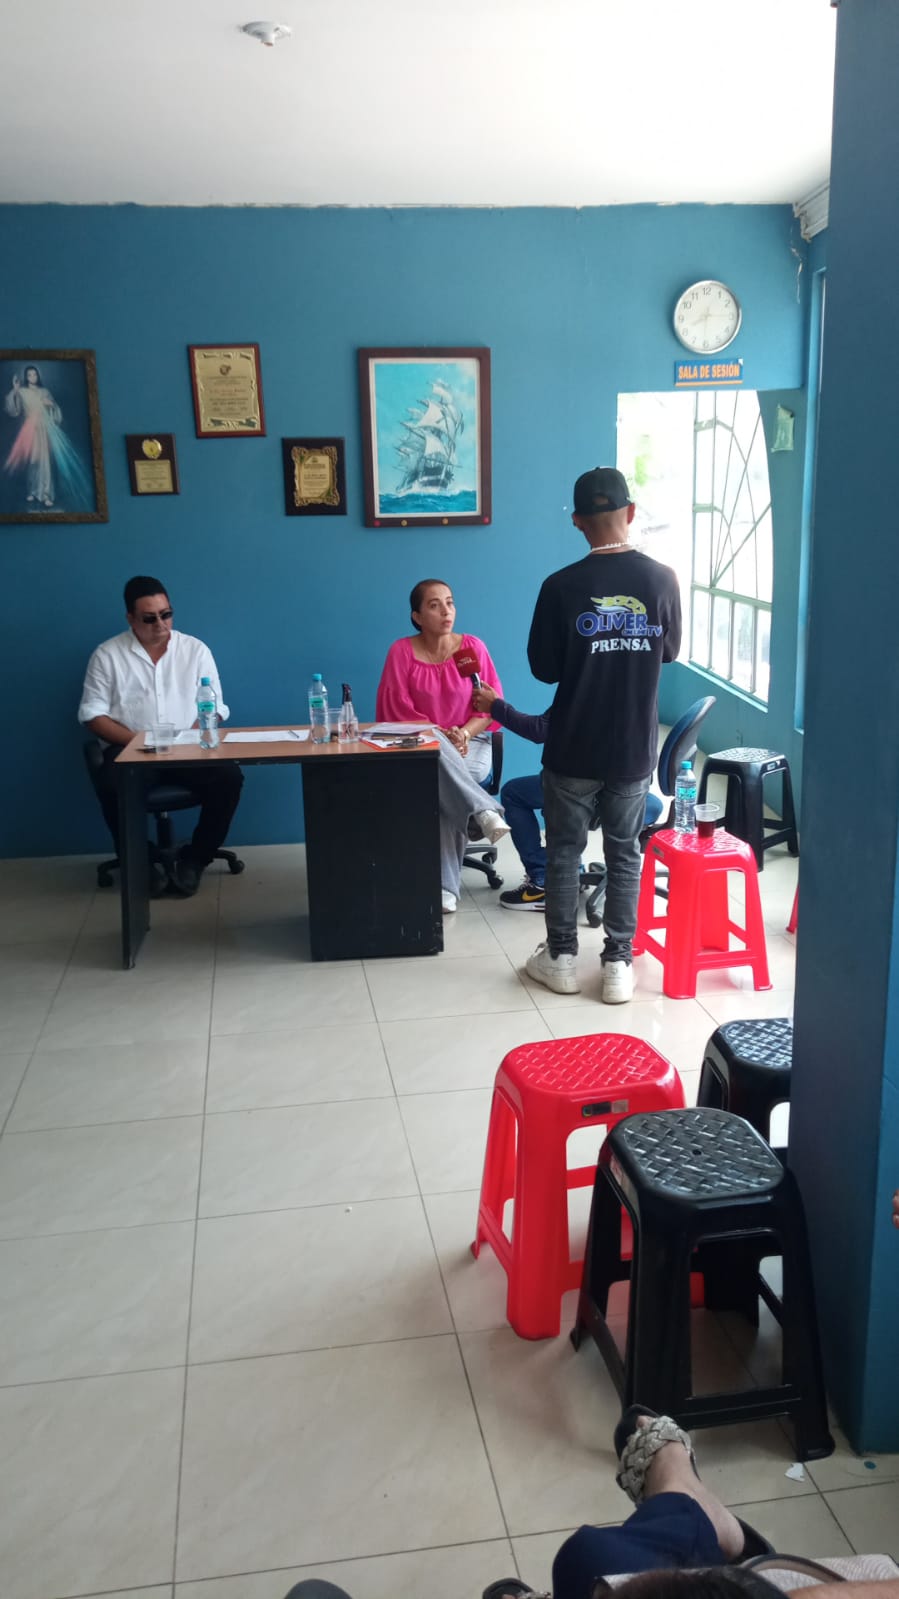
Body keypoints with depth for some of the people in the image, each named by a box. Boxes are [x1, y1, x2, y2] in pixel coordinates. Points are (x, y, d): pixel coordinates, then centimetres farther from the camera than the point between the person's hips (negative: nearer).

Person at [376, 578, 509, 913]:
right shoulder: (401, 651, -2)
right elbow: (398, 710, -6)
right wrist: (440, 735, -18)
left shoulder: (473, 647, 0)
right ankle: (483, 811, -39)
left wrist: (464, 733, -18)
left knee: (441, 785, -33)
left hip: (471, 745, 0)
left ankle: (446, 886, -31)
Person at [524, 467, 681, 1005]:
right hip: (635, 748, 2)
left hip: (574, 749, -2)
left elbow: (543, 668, -5)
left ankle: (561, 958, 21)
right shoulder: (663, 579, -6)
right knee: (625, 855, 12)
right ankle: (619, 965, 17)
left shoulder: (561, 586, -13)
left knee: (564, 853, 12)